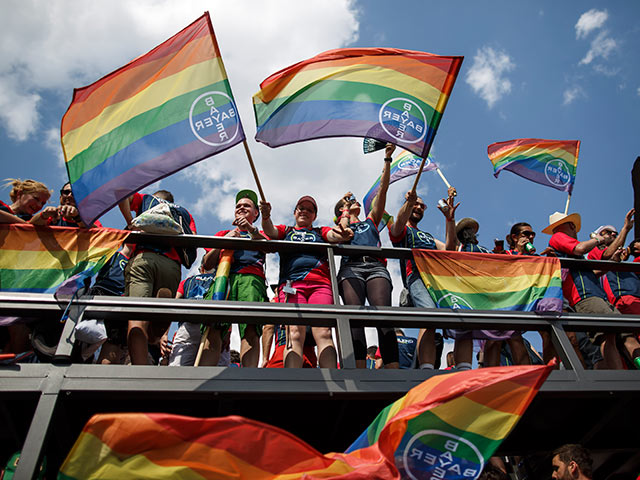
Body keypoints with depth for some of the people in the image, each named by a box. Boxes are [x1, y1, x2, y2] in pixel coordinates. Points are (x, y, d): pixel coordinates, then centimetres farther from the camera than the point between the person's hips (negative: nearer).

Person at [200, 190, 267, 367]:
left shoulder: (260, 234, 32)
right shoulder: (222, 233, 37)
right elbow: (207, 264, 24)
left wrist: (251, 229, -8)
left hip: (251, 278, -1)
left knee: (250, 330, -26)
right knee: (212, 330, -22)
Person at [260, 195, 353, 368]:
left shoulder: (320, 231, 30)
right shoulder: (285, 231, 29)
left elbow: (333, 235, 8)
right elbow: (270, 231, 8)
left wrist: (341, 234, -17)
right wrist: (265, 216, -15)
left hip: (320, 283, 1)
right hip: (291, 283, 0)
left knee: (323, 333, -18)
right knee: (295, 335, -19)